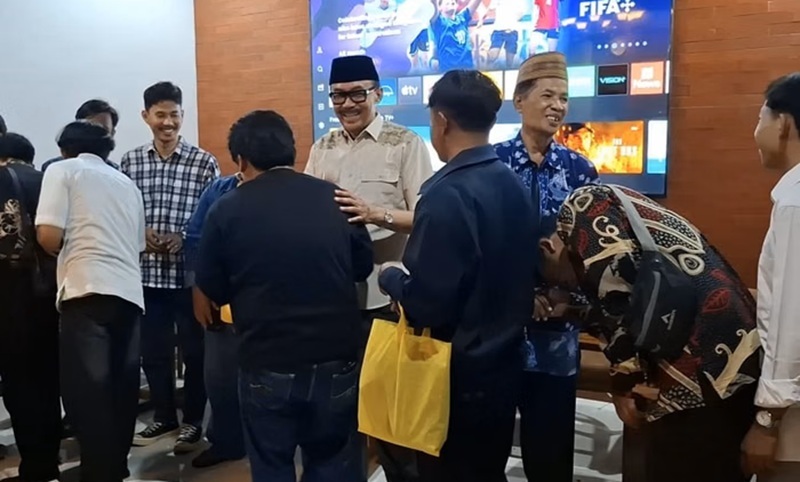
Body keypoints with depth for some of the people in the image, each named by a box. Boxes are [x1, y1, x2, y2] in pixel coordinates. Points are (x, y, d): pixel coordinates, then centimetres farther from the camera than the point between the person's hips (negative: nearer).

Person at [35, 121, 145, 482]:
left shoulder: (63, 170, 7)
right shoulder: (127, 184, 23)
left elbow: (49, 235, -5)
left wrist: (67, 252, 15)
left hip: (88, 292, -6)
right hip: (129, 293, 6)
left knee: (86, 389, -4)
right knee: (120, 387, 13)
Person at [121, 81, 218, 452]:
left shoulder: (203, 162, -4)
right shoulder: (130, 161, 5)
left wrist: (184, 238, -18)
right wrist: (141, 233, -11)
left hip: (190, 271, -3)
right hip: (146, 271, 3)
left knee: (194, 351, 8)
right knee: (153, 351, 14)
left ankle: (193, 422, 25)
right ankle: (164, 418, 33)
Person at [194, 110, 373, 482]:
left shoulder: (226, 210, -8)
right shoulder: (335, 197, -3)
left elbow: (213, 292, 2)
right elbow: (363, 266, 9)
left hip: (267, 366, -2)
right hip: (335, 360, 2)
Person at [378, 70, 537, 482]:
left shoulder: (448, 193, -22)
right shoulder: (514, 186, 2)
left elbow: (425, 306, -24)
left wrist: (390, 277, -4)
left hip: (457, 376, -7)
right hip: (502, 366, 7)